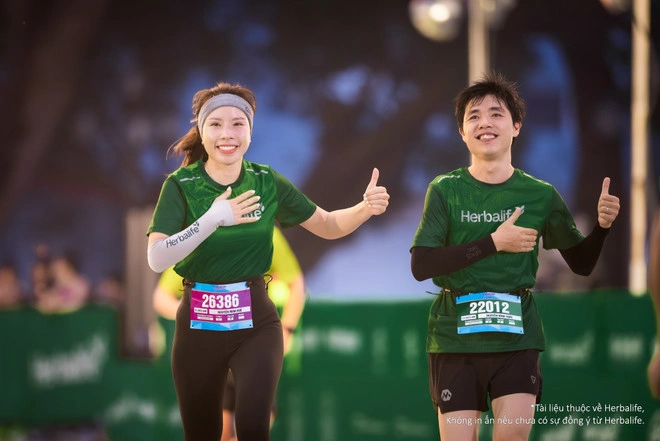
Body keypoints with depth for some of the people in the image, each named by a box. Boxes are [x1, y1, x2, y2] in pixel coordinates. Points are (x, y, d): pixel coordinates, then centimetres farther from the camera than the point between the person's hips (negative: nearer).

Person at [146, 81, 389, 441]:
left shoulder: (267, 183, -2)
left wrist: (366, 208, -12)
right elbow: (157, 259, -22)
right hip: (198, 325, 0)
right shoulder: (181, 186, -9)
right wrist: (212, 219, -33)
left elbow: (329, 226, 8)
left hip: (256, 323, 0)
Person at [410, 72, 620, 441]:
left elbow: (582, 263, 11)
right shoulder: (445, 191, -1)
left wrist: (602, 226, -9)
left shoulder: (541, 195, 3)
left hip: (517, 335, 0)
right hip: (455, 337, 0)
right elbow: (421, 265, -11)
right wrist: (494, 242, -15)